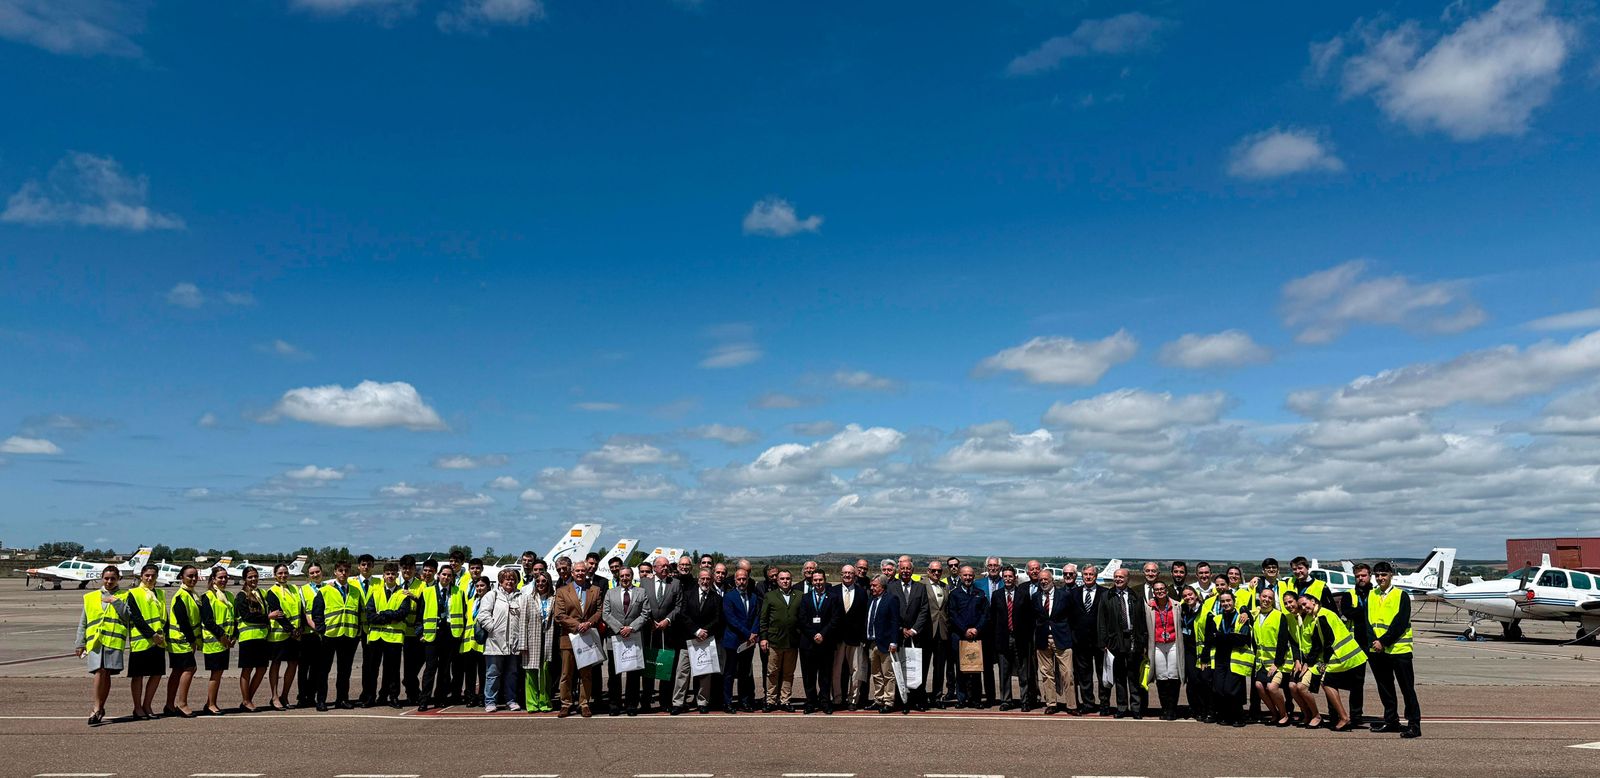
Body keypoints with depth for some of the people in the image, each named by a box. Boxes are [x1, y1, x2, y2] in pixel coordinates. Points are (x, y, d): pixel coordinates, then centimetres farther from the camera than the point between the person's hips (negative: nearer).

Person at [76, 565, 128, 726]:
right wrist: (80, 644, 13)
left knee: (106, 674, -2)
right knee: (100, 671, -14)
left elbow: (128, 615, -2)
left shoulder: (124, 596, 13)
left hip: (115, 639, -1)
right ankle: (98, 708, -8)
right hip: (95, 640, 1)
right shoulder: (90, 597, 18)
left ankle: (98, 708, 11)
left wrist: (115, 601, -6)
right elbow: (83, 623, 19)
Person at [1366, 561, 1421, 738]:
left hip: (1398, 649, -5)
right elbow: (1368, 620, 6)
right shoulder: (1371, 595, 11)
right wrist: (1374, 641, -8)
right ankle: (1391, 721, 23)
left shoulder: (1401, 595, -3)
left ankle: (1414, 724, 5)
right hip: (1376, 650, 5)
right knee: (1384, 688, 12)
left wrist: (1383, 642, -15)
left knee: (1407, 689, -1)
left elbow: (1401, 622, -11)